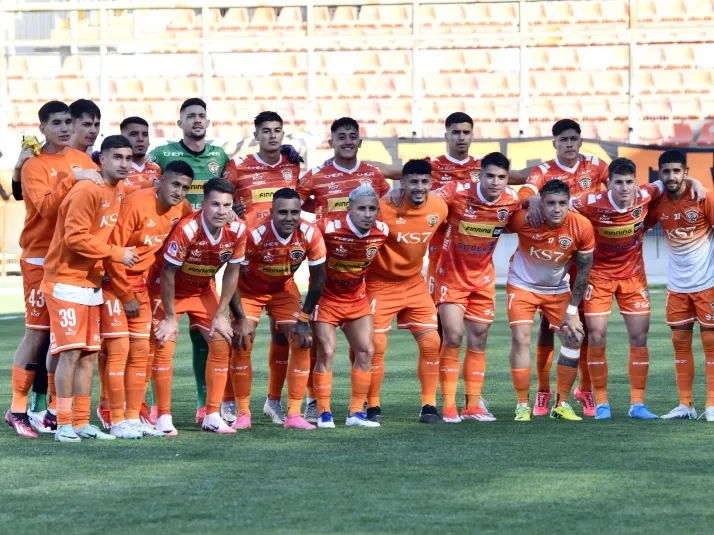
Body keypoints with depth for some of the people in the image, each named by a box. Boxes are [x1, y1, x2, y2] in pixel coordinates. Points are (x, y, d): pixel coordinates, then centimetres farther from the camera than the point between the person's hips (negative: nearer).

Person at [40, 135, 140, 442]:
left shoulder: (120, 192, 10)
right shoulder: (87, 192, -17)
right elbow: (76, 237, -22)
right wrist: (116, 254, -17)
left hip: (92, 285, 8)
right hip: (66, 283, -8)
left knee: (88, 355, 7)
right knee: (70, 353, -10)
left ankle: (82, 423, 11)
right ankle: (64, 424, -7)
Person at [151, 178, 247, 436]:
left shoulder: (237, 231, -19)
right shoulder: (186, 229, -33)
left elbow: (232, 273, -5)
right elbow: (168, 273, -23)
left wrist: (220, 315, -4)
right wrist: (170, 317, -18)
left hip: (204, 290, 5)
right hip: (171, 290, -5)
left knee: (221, 345, -2)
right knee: (164, 347, -14)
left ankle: (212, 415, 6)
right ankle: (164, 417, -6)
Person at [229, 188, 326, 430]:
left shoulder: (311, 235, -25)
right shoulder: (255, 235, -34)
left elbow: (318, 279, -11)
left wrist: (304, 319, -13)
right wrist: (241, 319, -23)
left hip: (284, 289, 3)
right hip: (249, 290, -3)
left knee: (303, 342, -8)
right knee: (242, 345, -14)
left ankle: (294, 414, -2)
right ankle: (243, 414, -1)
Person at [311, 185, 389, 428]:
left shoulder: (382, 231, -12)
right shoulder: (328, 227, -26)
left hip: (357, 298, 5)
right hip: (326, 297, -5)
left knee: (366, 351, 0)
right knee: (326, 353, -10)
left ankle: (356, 412, 9)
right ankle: (324, 413, -1)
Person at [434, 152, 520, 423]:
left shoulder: (512, 199, -11)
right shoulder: (458, 192, -22)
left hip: (482, 278, 4)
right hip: (451, 275, -4)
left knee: (478, 341, 7)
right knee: (453, 337, -12)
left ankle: (473, 405, 16)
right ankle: (449, 406, -5)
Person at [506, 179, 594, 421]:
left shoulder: (582, 227, -22)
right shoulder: (523, 219, -28)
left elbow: (584, 269, -9)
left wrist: (572, 309, -8)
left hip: (558, 289, 2)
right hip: (522, 285, -2)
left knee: (573, 337, -4)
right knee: (521, 339, -14)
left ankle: (562, 404, 8)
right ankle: (523, 405, -5)